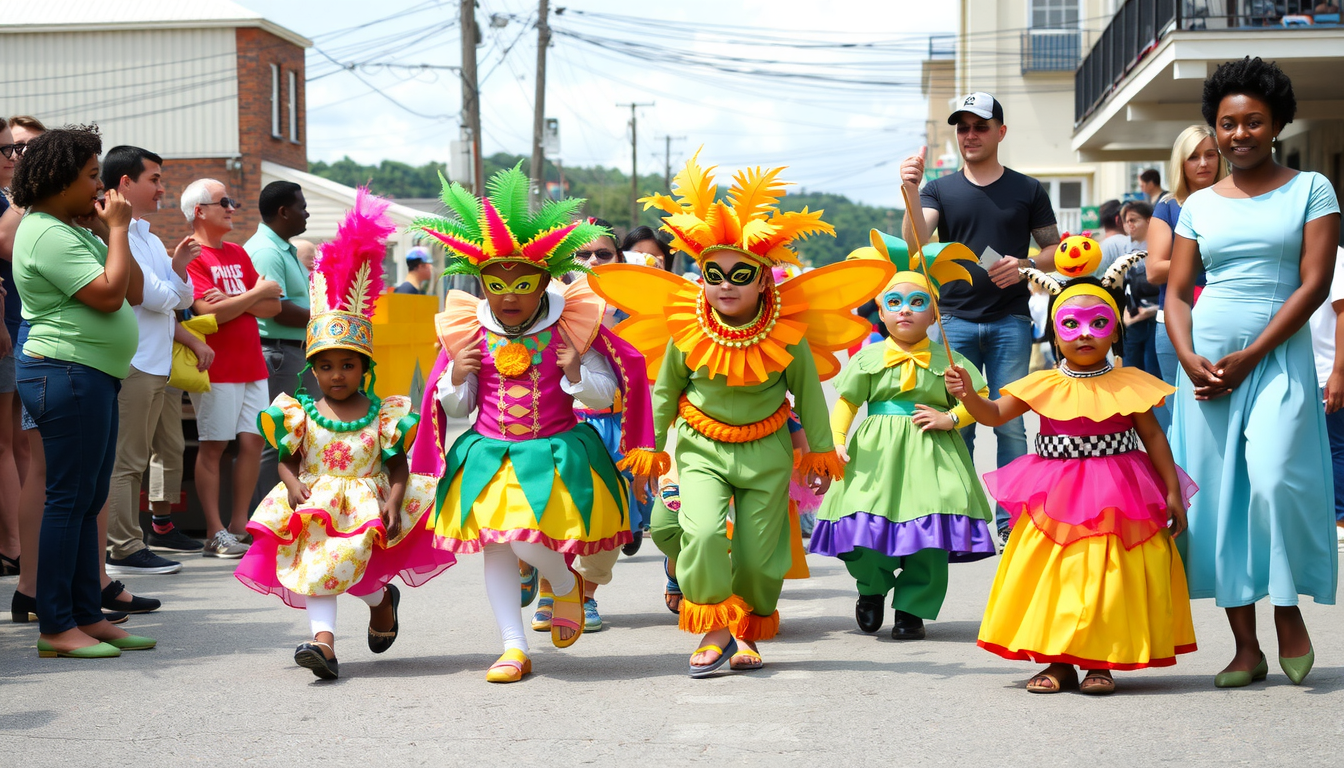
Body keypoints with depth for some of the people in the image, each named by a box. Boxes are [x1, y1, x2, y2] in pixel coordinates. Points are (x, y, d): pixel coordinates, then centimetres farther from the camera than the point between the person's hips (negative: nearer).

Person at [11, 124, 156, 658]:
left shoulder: (75, 230, 19)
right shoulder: (48, 234, -13)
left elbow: (134, 293, 17)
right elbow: (108, 294, -21)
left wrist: (116, 232, 8)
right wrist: (118, 229, -11)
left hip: (93, 378, 11)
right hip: (68, 374, -10)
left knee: (88, 500, 11)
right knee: (68, 498, -9)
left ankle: (88, 616, 15)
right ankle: (55, 628, -6)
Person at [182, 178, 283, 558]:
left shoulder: (239, 253, 17)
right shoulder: (192, 256, -7)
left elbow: (272, 307, 10)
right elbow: (211, 312, -18)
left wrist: (233, 302, -8)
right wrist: (255, 293, -6)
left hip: (251, 364, 7)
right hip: (217, 367, -7)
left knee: (253, 440, 5)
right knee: (213, 445, -3)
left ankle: (239, 524, 14)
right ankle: (215, 533, 0)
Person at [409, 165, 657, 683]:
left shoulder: (570, 328, -6)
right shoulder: (468, 333, 0)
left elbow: (609, 393, 0)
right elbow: (455, 406, 10)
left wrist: (577, 375, -19)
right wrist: (456, 378, -11)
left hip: (555, 453, -3)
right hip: (488, 455, 3)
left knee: (530, 543, -17)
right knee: (495, 548, 3)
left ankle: (567, 587, 20)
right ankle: (513, 647, 14)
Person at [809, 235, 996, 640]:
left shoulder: (947, 360, 5)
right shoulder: (868, 358, 6)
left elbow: (979, 397, 6)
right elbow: (845, 401, 5)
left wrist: (950, 418, -9)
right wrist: (835, 440, -9)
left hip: (930, 454, 0)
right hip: (877, 453, 0)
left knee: (930, 533, -7)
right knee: (863, 524, -12)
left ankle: (911, 609, 12)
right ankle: (872, 586, 20)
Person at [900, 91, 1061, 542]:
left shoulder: (1028, 191, 10)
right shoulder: (941, 189, 10)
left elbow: (1055, 250, 12)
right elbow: (916, 243, -6)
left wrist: (1025, 265, -8)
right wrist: (911, 191, -22)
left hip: (1010, 321, 0)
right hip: (954, 319, 0)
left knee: (1011, 424, -3)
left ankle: (1011, 521, 2)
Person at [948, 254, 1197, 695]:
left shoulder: (1129, 386, -2)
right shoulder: (1043, 387, 1)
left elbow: (1153, 437, 2)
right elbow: (994, 414, 1)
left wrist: (1172, 492, -1)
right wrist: (968, 395, -20)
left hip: (1116, 499, -1)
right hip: (1056, 501, 2)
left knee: (1108, 576, 0)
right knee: (1055, 575, 2)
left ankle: (1099, 661, 12)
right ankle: (1058, 661, 12)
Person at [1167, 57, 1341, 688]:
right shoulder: (1199, 205, 12)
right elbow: (1176, 292, 10)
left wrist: (1249, 357, -12)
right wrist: (1190, 360, -9)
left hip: (1277, 357, -3)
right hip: (1207, 362, 3)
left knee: (1275, 480, -20)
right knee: (1217, 492, 0)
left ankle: (1289, 613, 3)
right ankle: (1246, 647, 7)